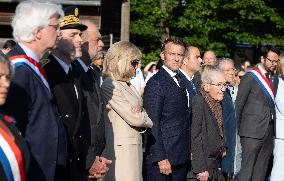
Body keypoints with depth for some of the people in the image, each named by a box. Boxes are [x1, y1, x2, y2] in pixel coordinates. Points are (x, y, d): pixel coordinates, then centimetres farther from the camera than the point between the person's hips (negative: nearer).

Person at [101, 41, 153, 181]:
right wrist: (148, 121, 4)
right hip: (121, 148, -8)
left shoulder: (128, 85, 15)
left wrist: (141, 117, -7)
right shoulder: (110, 86, -12)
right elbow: (134, 118, -15)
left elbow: (140, 115, 15)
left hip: (134, 146, 8)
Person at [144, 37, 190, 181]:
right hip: (163, 159, -7)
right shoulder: (156, 83, -10)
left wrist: (188, 152, 10)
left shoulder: (181, 81, 15)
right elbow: (152, 124, -15)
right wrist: (161, 158, -18)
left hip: (181, 158, 8)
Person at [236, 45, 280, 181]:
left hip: (268, 132, 6)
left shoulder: (274, 80, 16)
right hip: (252, 132, -6)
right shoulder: (250, 77, -3)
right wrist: (238, 128, -2)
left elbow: (272, 104, 16)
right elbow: (238, 104, -2)